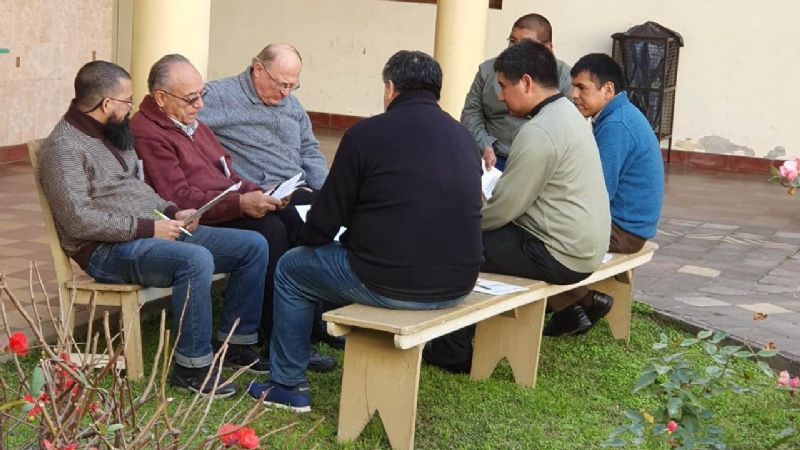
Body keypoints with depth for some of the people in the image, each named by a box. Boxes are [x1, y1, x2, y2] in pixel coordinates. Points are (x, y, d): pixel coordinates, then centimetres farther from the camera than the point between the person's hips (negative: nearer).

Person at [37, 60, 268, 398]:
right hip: (108, 250, -9)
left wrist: (172, 212, 7)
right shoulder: (64, 148, -15)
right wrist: (147, 228, -21)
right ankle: (192, 367, -23)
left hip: (156, 230, 10)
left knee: (253, 246, 0)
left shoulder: (111, 133, 14)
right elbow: (79, 221, -23)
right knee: (196, 260, -36)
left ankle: (236, 342, 10)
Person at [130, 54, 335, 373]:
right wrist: (241, 204, -25)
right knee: (269, 230, -26)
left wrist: (258, 195, 4)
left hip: (229, 209, 9)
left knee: (292, 217, -11)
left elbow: (226, 172, 24)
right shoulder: (147, 134, -11)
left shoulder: (191, 123, 20)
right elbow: (179, 200, -20)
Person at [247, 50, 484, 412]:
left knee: (291, 269, 20)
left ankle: (289, 386, 24)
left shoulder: (367, 134, -7)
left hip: (391, 285, -6)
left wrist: (309, 238, 21)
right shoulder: (463, 137, 8)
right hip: (458, 286, 6)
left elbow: (326, 217, -2)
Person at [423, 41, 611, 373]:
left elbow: (505, 209, -18)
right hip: (583, 244, 10)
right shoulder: (566, 113, 10)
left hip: (560, 255, -10)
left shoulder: (539, 132, -21)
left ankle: (452, 354, 7)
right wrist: (471, 221, 12)